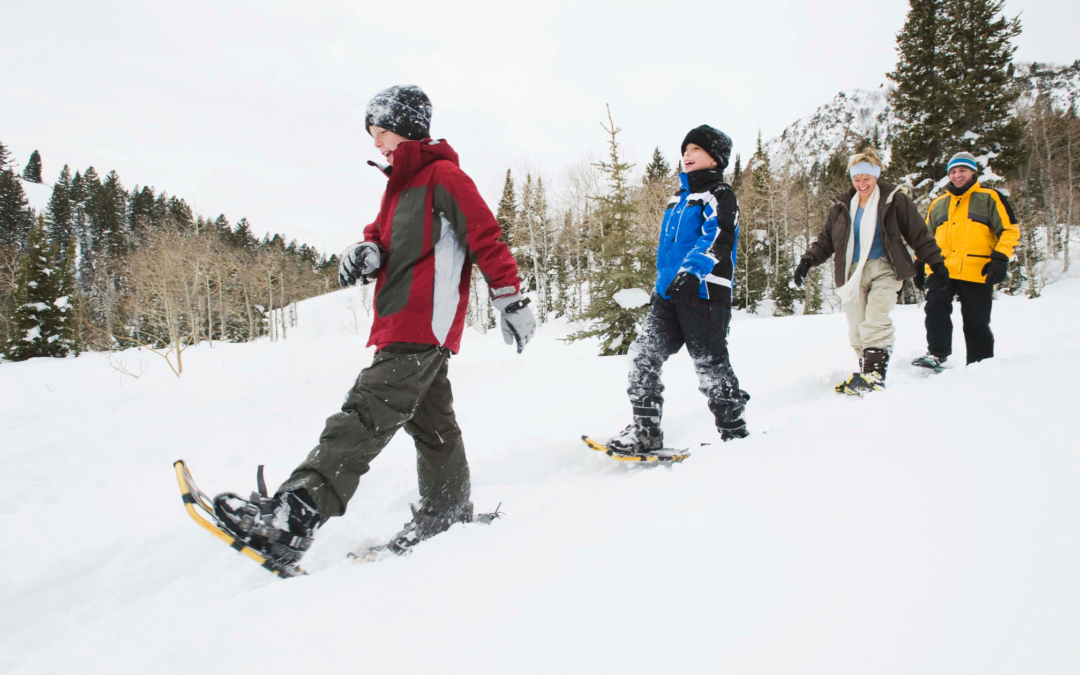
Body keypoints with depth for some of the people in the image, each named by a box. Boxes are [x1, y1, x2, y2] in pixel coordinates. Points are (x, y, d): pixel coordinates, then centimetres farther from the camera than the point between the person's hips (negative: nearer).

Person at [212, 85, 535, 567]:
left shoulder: (443, 176, -5)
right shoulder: (402, 182, 25)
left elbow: (485, 238, -9)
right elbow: (384, 233, 25)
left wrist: (511, 299, -10)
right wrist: (367, 249, 0)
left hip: (422, 327, -10)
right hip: (401, 328, 10)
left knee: (365, 415, -19)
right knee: (430, 422, 15)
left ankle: (291, 520, -25)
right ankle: (448, 511, 26)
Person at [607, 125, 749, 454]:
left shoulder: (719, 195, -1)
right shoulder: (678, 198, 23)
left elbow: (718, 238, -19)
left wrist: (691, 272, -33)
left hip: (703, 291, -7)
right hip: (669, 292, 7)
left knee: (710, 364, -1)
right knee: (643, 356, -4)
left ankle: (733, 429, 16)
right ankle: (645, 430, 0)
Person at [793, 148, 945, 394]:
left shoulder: (894, 201, 4)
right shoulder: (842, 206, 13)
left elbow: (918, 235, 8)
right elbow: (825, 240, 16)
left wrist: (936, 263, 7)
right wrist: (808, 260, 1)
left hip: (884, 269, -3)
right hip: (853, 272, 4)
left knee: (875, 319, -22)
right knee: (856, 328, 0)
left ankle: (875, 373, -23)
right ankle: (866, 371, 10)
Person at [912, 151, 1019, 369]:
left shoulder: (989, 198, 8)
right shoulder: (937, 204, 19)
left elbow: (1009, 230, 3)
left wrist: (1000, 259, -9)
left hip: (978, 273, -3)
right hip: (943, 270, 3)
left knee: (976, 322, 3)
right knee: (936, 306, -20)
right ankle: (937, 353, -14)